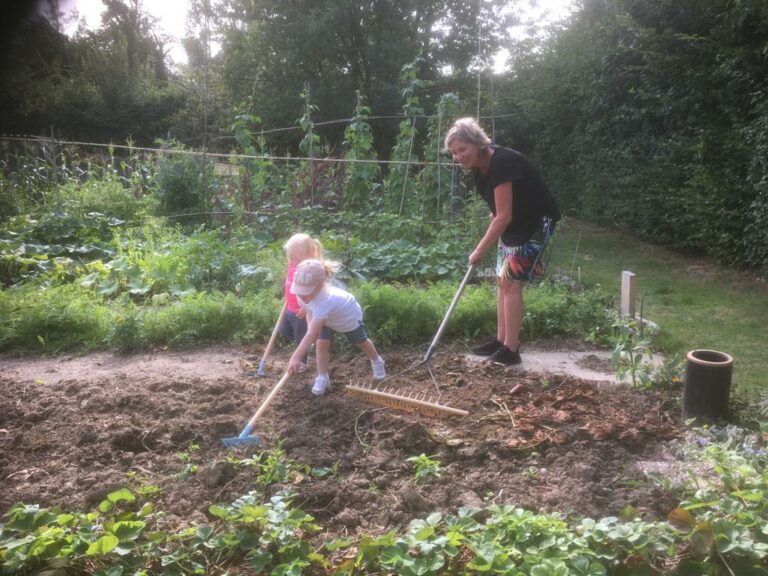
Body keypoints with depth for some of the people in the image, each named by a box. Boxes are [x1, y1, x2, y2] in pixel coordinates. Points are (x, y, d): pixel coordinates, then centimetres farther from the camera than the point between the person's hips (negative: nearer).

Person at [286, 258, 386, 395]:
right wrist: (311, 325, -34)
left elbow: (312, 334, -59)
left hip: (349, 315, -5)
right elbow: (310, 312, -12)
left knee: (361, 342, 18)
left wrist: (296, 357, -66)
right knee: (321, 343, -11)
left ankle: (376, 361, 48)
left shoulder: (324, 302, -54)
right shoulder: (303, 294, -32)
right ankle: (322, 377, 7)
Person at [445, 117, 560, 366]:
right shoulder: (481, 165, -1)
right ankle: (501, 341, 19)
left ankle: (510, 350, -6)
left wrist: (479, 250, -22)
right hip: (514, 224, 9)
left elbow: (504, 216, -28)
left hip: (536, 223, -9)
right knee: (503, 281, 10)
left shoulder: (501, 163, -29)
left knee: (511, 282, -12)